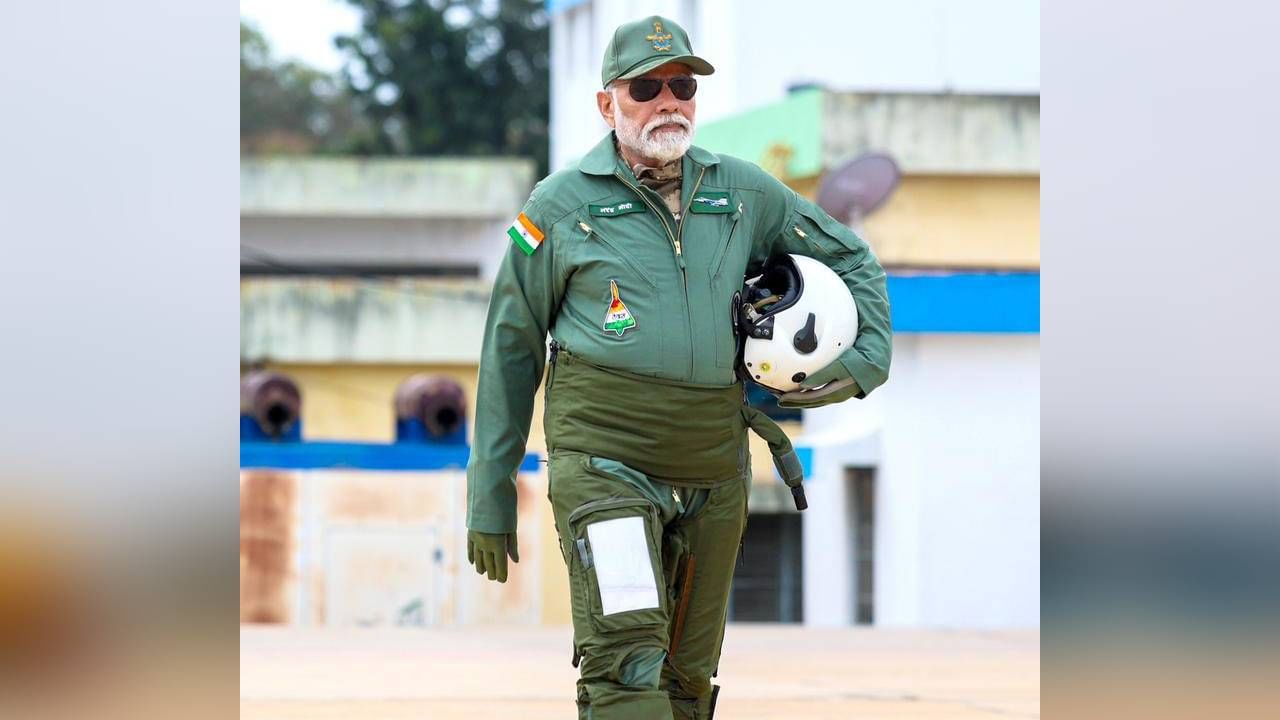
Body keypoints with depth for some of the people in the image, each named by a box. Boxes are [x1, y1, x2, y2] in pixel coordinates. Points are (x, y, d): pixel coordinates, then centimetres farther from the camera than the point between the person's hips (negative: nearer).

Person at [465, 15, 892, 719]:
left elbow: (849, 257, 25)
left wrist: (865, 359, 8)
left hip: (715, 473, 5)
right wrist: (490, 498, 5)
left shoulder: (743, 191, 10)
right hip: (603, 464, -4)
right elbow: (510, 350, 6)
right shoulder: (561, 204, 2)